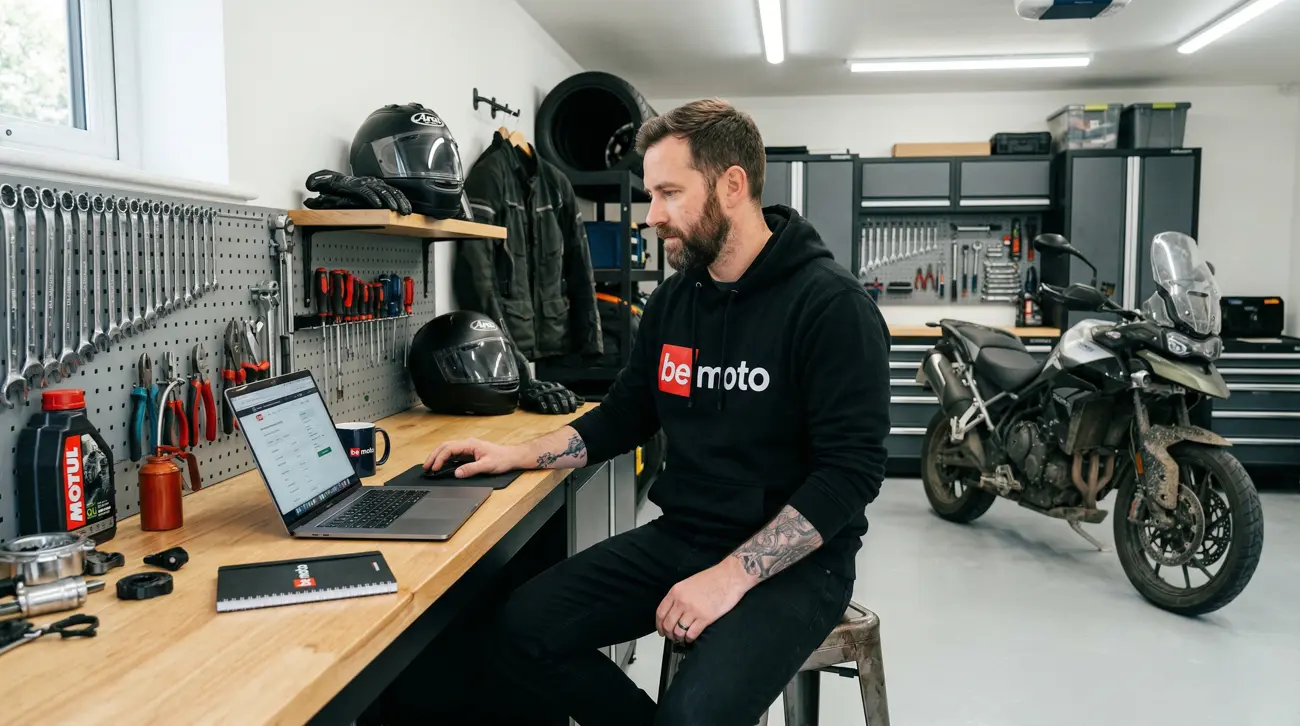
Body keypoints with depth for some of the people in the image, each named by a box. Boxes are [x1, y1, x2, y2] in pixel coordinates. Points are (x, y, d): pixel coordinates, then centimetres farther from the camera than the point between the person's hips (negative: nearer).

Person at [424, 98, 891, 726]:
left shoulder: (830, 305, -14)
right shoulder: (673, 300, 8)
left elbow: (851, 470, -19)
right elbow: (623, 417, 17)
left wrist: (732, 576, -25)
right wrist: (517, 455, 4)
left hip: (793, 562, -6)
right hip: (680, 537, 7)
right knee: (519, 634, -7)